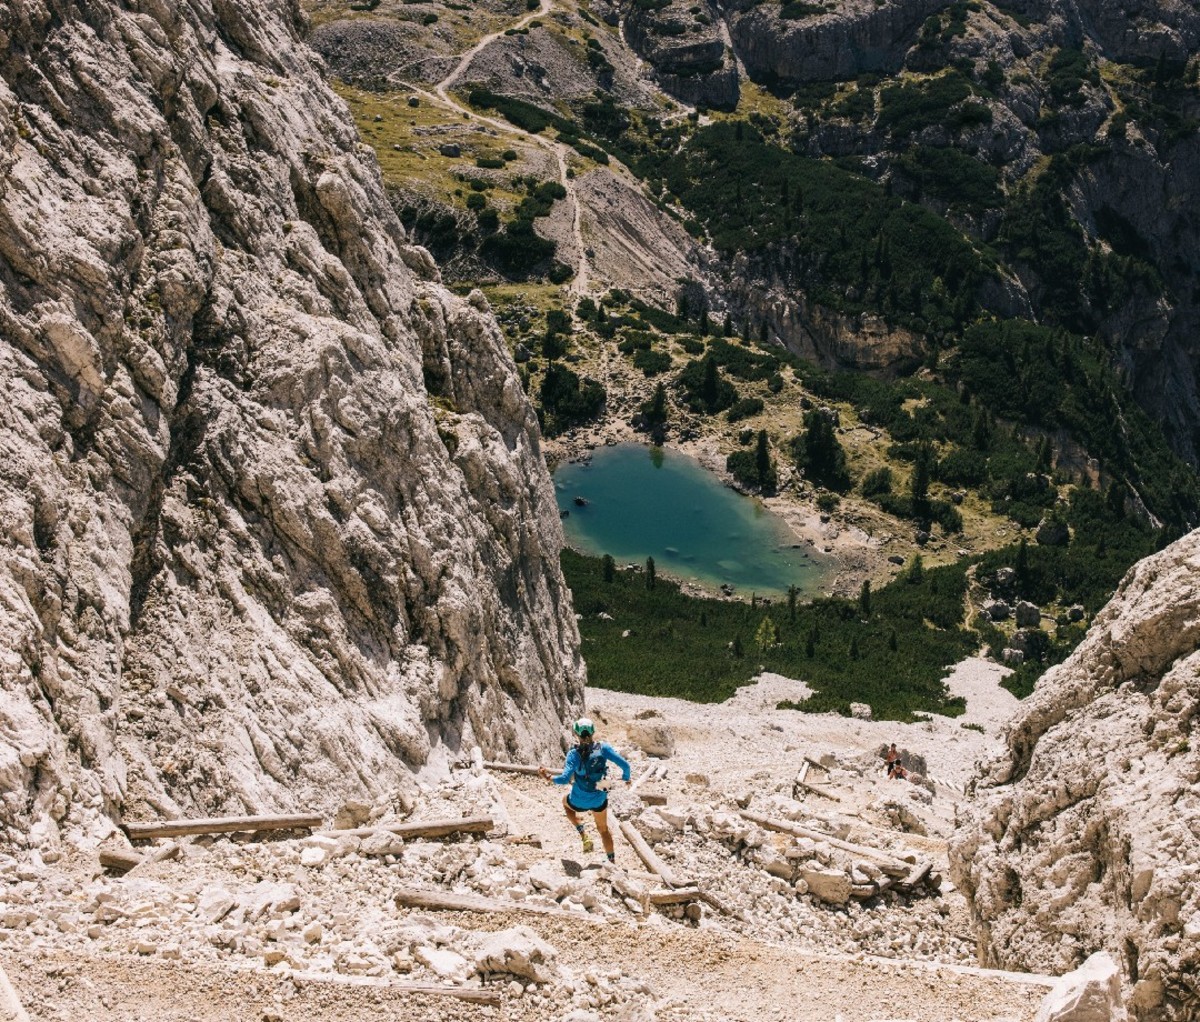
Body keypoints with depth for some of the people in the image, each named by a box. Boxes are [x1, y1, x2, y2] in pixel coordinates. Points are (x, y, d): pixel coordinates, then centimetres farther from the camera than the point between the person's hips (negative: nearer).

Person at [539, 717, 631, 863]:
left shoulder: (574, 754, -22)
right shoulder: (603, 748, -16)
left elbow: (565, 779, -28)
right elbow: (624, 765, -16)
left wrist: (549, 778, -13)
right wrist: (625, 778, 3)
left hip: (579, 802, -2)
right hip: (600, 800, 2)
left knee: (566, 802, 35)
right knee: (603, 829, 30)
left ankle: (583, 834, 19)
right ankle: (612, 861, 37)